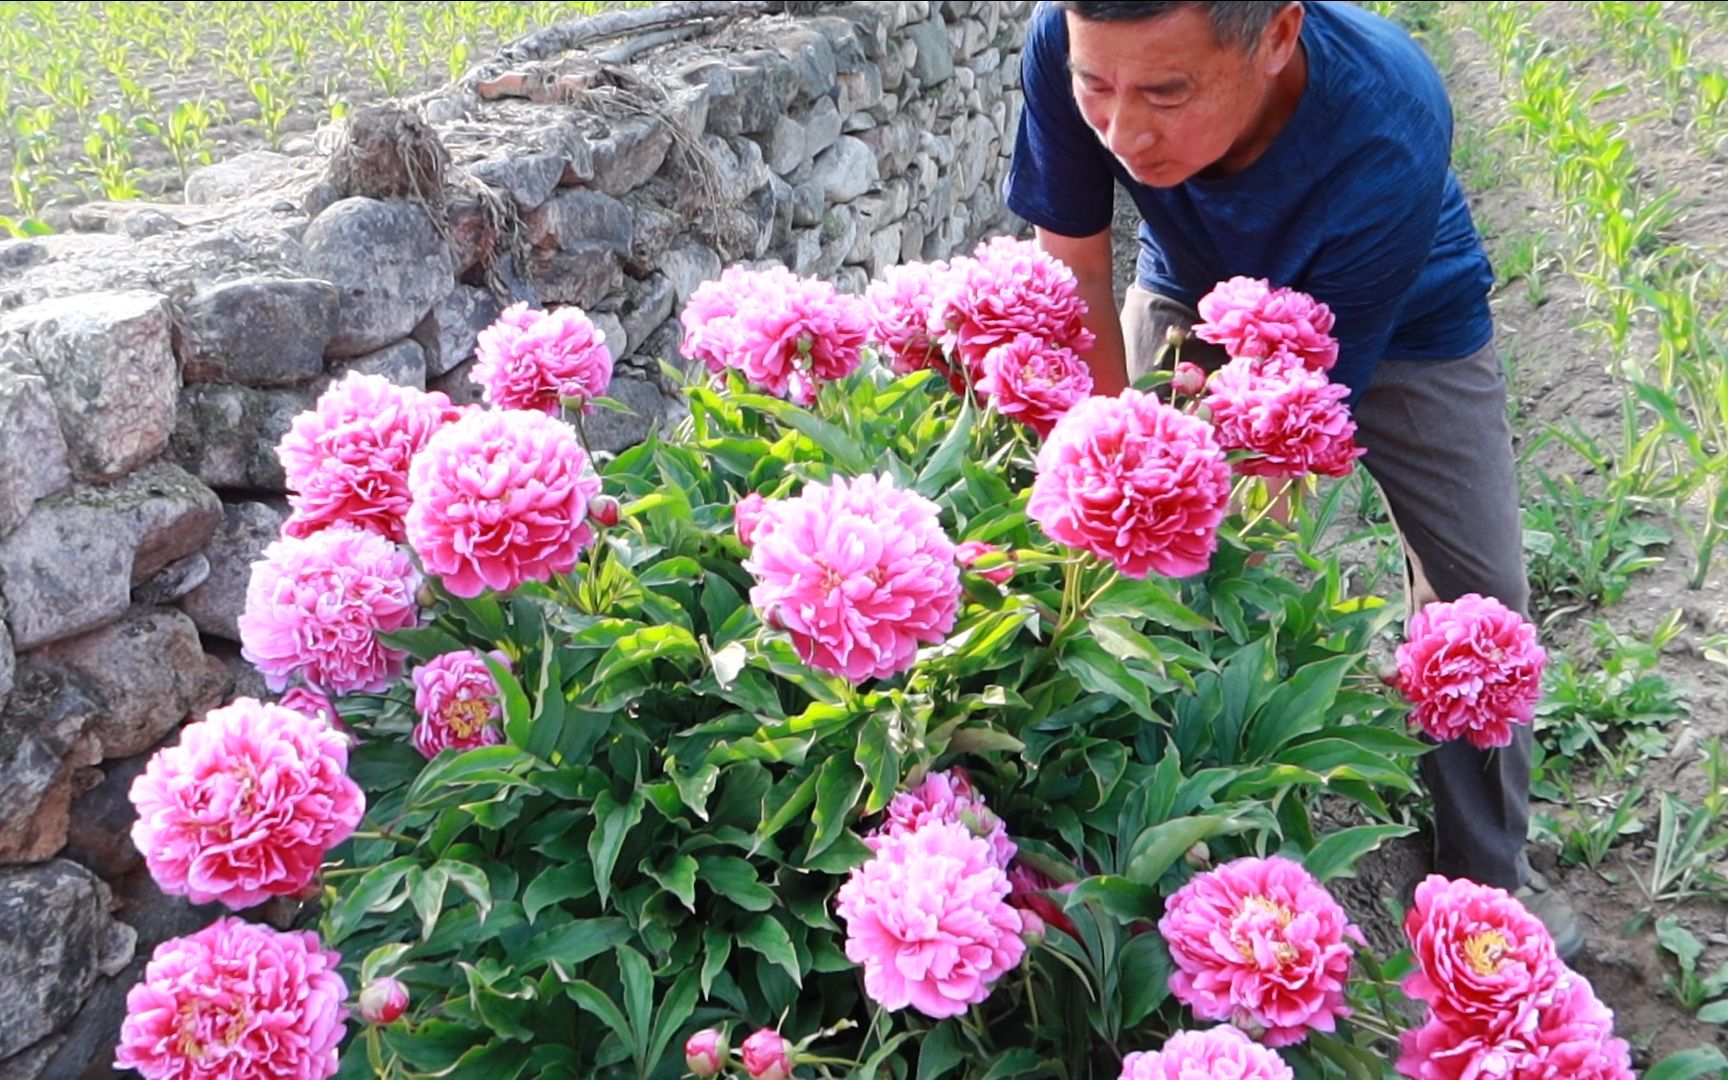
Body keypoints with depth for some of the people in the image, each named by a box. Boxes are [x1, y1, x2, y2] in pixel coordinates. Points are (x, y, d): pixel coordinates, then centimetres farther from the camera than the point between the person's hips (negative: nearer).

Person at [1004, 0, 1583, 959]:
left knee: (1476, 589, -1)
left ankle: (1486, 870, 23)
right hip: (1197, 291, 2)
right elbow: (1076, 275, -23)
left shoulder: (1387, 139, -44)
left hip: (1399, 317, -2)